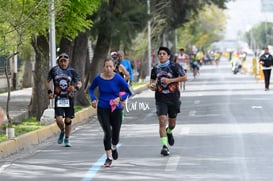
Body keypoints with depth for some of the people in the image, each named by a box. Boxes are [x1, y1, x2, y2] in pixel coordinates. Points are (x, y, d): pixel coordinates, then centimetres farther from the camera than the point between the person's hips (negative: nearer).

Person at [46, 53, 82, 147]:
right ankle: (62, 131, 19)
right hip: (58, 98, 0)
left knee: (68, 120, 5)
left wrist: (76, 88, -20)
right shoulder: (54, 70, 1)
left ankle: (67, 139, 24)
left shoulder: (72, 71, 0)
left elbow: (79, 83, 3)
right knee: (59, 119, -14)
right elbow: (47, 82, 13)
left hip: (69, 98, 1)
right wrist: (49, 91, -3)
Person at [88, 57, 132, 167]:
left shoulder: (118, 79, -9)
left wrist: (120, 98, -17)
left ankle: (113, 147, 45)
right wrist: (93, 99, -2)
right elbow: (91, 89, 14)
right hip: (102, 109, 0)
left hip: (116, 109, 0)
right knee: (107, 132, -15)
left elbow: (128, 92, 0)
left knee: (115, 135, 9)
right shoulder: (98, 78, -5)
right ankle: (109, 157, -3)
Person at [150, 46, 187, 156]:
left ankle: (169, 132, 49)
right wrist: (152, 85, -3)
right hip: (161, 99, 1)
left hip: (174, 98, -1)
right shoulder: (155, 69, 7)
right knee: (162, 121, -16)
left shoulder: (175, 66, -4)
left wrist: (170, 80, -17)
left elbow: (184, 77, -8)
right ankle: (164, 146, -17)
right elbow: (152, 80, 21)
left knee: (172, 124, 12)